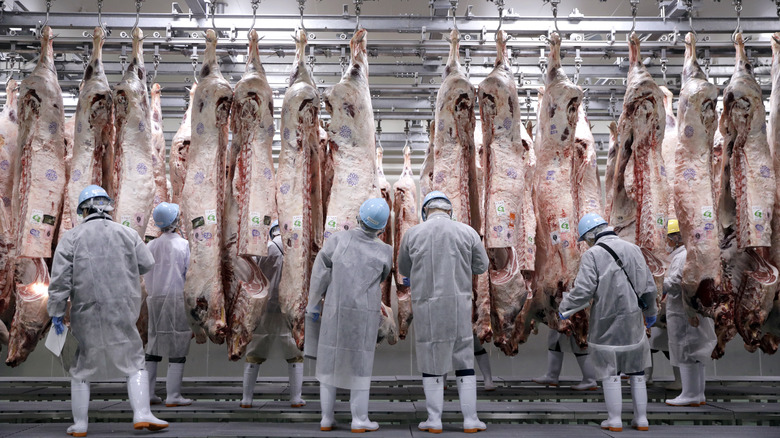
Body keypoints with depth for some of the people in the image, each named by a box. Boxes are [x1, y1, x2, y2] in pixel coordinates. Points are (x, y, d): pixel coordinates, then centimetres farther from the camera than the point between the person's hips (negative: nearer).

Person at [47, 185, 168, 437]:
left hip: (86, 313, 0)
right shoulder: (127, 234, 4)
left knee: (82, 368, 14)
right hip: (121, 313, 0)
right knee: (134, 361, 10)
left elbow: (60, 278, -6)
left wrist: (56, 312, -2)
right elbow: (147, 265, 6)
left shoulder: (72, 238, 0)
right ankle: (142, 414, -1)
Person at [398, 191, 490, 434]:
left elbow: (404, 269, 12)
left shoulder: (413, 234, -1)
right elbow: (481, 266, 10)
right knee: (464, 361, 10)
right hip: (459, 304, 1)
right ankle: (470, 419, 12)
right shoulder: (467, 232, -1)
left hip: (426, 305, 0)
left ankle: (434, 421, 12)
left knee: (431, 361, 8)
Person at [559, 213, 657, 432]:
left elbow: (583, 290, -17)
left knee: (610, 369, 6)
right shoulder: (633, 249, 6)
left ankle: (614, 420, 8)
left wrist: (564, 307, -1)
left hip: (607, 321, -4)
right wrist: (650, 312, 23)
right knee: (636, 371, 14)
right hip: (632, 320, 4)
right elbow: (649, 286, 9)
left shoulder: (593, 255, -10)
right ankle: (641, 419, 16)